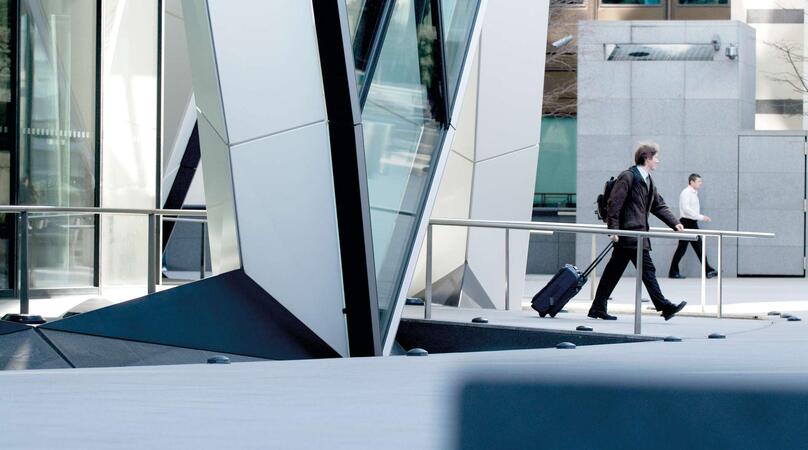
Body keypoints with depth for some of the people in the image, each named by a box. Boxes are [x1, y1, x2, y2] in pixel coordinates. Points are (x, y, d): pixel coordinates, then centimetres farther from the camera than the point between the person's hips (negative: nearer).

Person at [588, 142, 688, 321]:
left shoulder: (648, 180, 19)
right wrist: (613, 230, -18)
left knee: (614, 270, 9)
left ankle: (597, 309, 11)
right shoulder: (627, 177, -10)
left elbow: (659, 205, 22)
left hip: (638, 231, 10)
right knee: (647, 269, -9)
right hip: (630, 231, -10)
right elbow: (613, 204, -14)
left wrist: (674, 223, 10)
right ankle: (664, 307, -8)